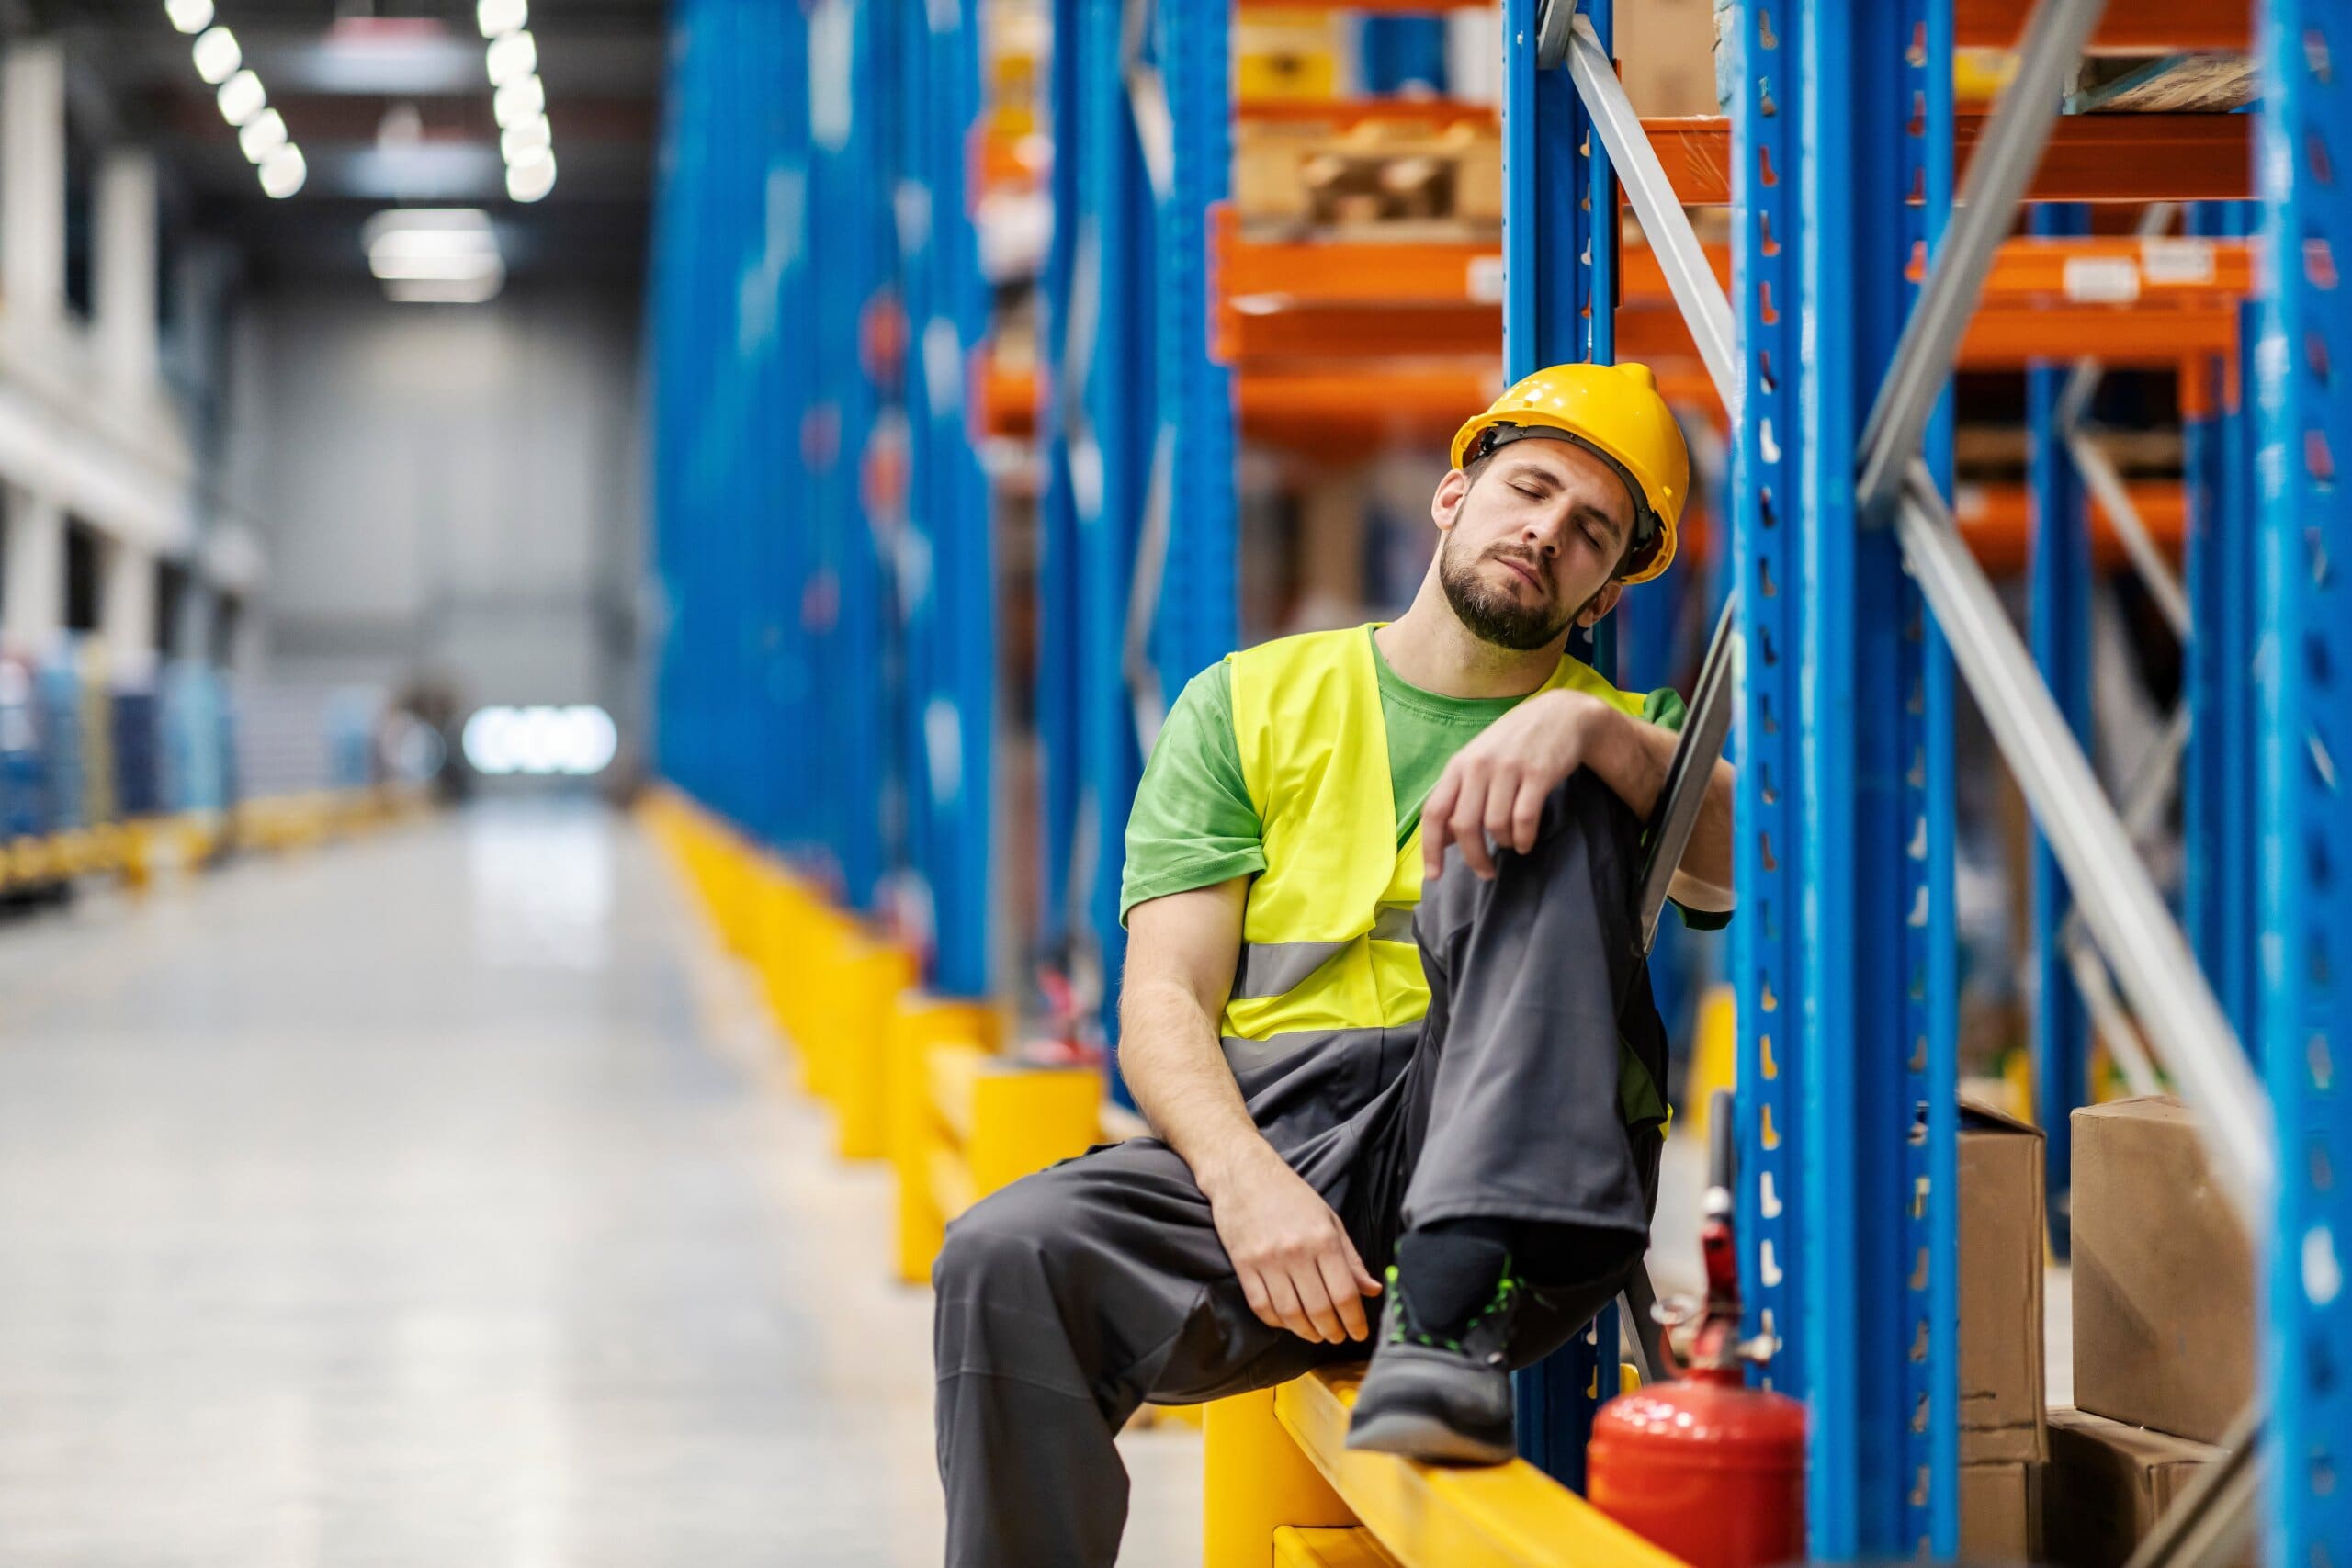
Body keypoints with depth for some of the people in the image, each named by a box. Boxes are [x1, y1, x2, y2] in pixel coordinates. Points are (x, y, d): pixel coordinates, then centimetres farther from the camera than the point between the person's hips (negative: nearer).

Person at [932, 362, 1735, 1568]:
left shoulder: (1615, 737, 20)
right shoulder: (1250, 703, 18)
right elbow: (1164, 1004, 6)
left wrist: (1592, 725, -21)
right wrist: (1246, 1181, -14)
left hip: (1509, 1177, 0)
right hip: (1272, 1139, 0)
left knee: (1542, 800, -21)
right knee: (1008, 1259, -30)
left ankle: (1448, 1319, -32)